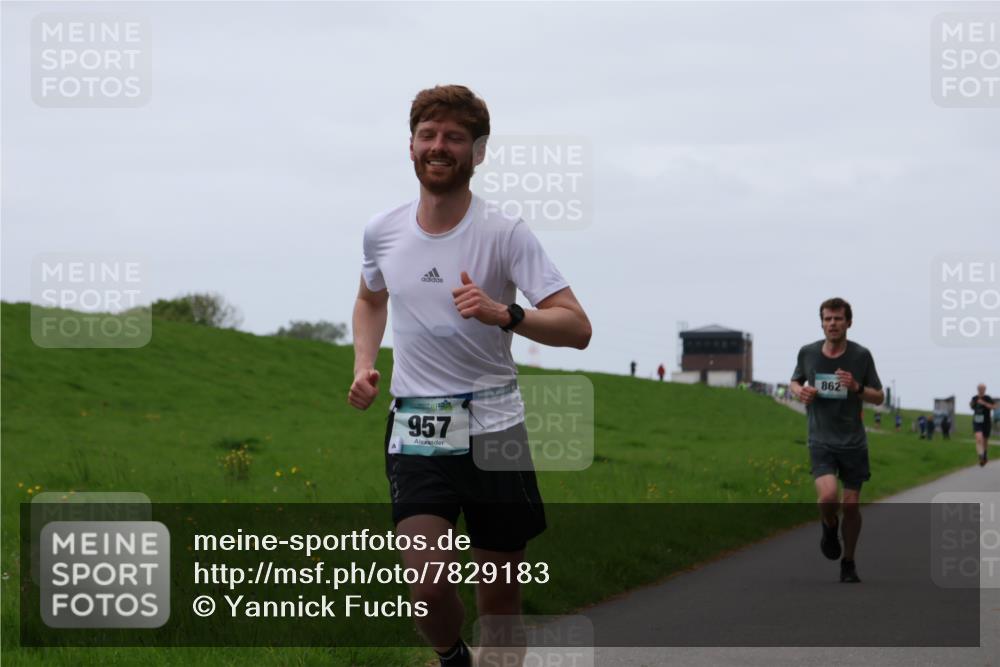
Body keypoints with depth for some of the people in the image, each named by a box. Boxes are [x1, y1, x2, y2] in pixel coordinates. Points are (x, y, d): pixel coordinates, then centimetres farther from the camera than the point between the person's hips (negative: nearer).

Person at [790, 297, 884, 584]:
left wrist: (857, 388, -16)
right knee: (828, 496, -23)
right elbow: (795, 381, 18)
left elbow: (879, 397, 4)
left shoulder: (861, 355, -3)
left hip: (853, 442, 1)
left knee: (851, 505, 3)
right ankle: (829, 527, 13)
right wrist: (800, 391, -6)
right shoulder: (808, 353, 0)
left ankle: (848, 563, 24)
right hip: (821, 441, 0)